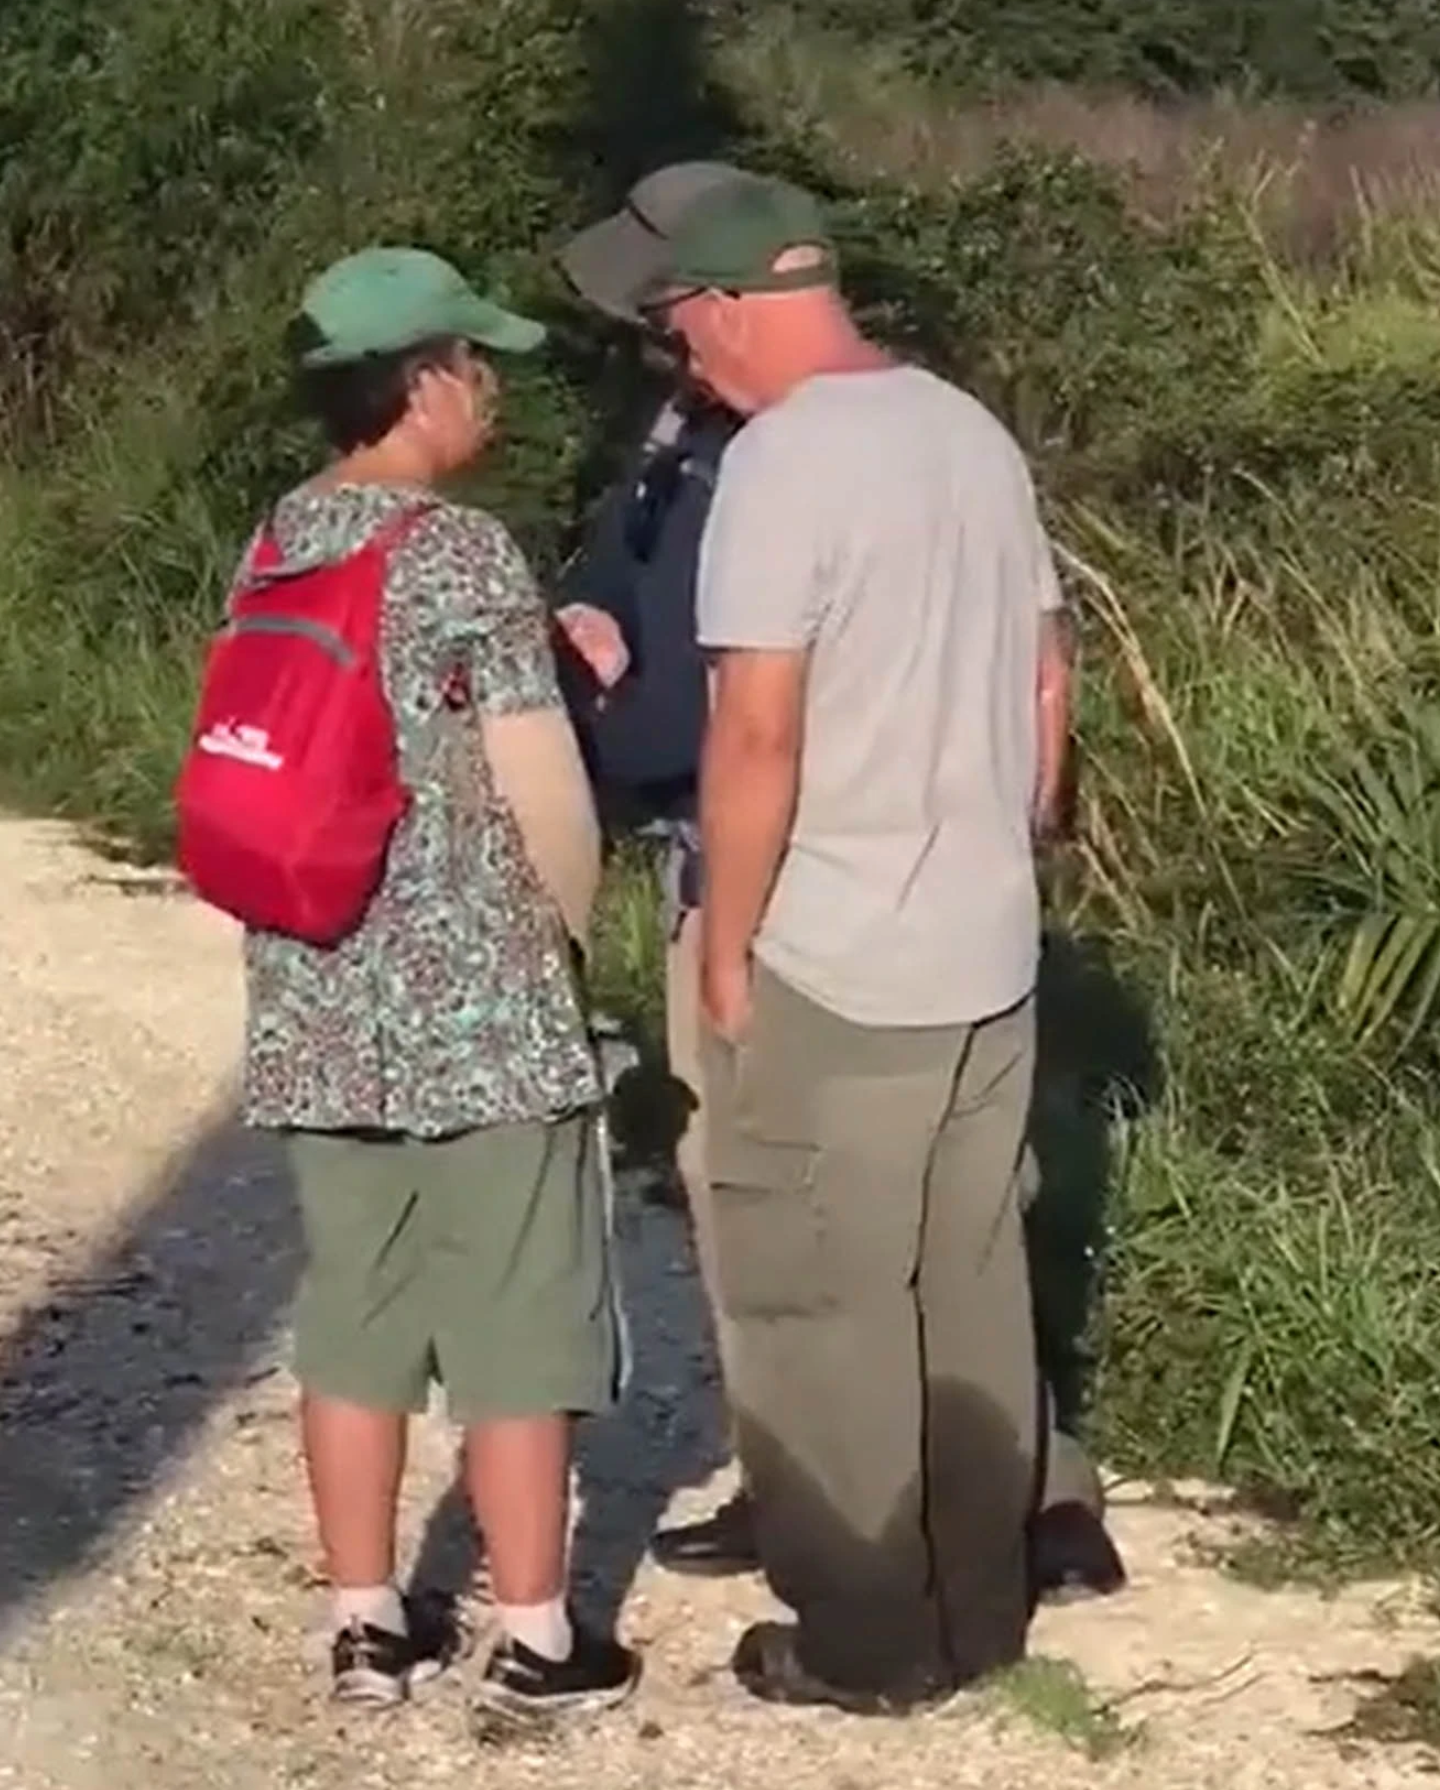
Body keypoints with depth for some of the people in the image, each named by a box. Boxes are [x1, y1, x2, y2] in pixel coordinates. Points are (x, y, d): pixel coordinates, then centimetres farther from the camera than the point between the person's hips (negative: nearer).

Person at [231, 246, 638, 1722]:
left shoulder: (275, 546, 6)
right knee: (515, 1328, 4)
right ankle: (537, 1642, 13)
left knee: (351, 1320, 13)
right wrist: (569, 927, 4)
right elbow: (545, 797, -14)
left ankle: (367, 1624, 22)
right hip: (479, 1009, -6)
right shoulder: (462, 552, -15)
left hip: (319, 1012, 7)